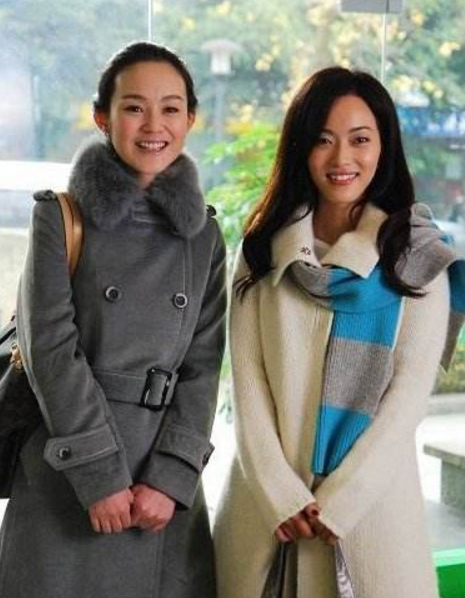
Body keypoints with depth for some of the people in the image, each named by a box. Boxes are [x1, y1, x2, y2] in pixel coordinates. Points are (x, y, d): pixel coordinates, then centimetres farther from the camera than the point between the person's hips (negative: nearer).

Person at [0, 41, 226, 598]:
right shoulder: (62, 218, -2)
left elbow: (202, 366, 3)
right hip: (66, 478, -3)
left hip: (165, 487, 3)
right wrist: (100, 476, -13)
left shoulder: (204, 234, 7)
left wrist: (171, 477, -9)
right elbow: (52, 349, -8)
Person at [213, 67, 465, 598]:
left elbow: (409, 391, -6)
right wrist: (281, 494, -12)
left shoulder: (417, 258, 0)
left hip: (371, 495, -1)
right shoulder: (262, 250, 5)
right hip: (266, 494, 2)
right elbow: (247, 380, -2)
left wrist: (337, 504, -12)